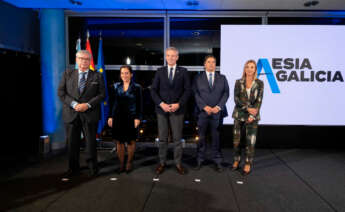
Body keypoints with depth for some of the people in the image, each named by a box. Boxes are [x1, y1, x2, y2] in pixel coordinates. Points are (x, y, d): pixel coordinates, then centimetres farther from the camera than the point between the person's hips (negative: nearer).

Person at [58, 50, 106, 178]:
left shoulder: (97, 76, 7)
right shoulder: (68, 74, 11)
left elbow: (102, 94, 0)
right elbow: (61, 92, 3)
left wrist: (88, 105, -13)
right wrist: (74, 104, -12)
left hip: (90, 114, -1)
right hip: (71, 114, 2)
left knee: (91, 142, 5)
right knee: (72, 142, 7)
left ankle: (92, 167, 19)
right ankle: (73, 168, 22)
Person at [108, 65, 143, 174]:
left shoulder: (136, 87, -1)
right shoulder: (117, 86, 8)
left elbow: (139, 104, -1)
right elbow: (114, 103, 10)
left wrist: (138, 118, -9)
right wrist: (111, 116, 6)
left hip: (131, 118, -2)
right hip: (118, 117, 3)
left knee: (131, 141, 5)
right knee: (119, 141, 4)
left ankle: (129, 163, 22)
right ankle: (121, 164, 15)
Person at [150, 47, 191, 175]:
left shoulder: (183, 71, 5)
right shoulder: (160, 71, 8)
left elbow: (187, 90, -1)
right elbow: (153, 90, 3)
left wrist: (178, 104, -13)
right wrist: (161, 104, -11)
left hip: (177, 109, -1)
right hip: (162, 109, 1)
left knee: (177, 138, 5)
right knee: (162, 138, 6)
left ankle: (178, 163, 17)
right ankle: (162, 163, 18)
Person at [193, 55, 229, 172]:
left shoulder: (222, 78, 11)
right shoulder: (198, 78, 7)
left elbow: (226, 93, 3)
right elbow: (196, 94, -2)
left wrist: (218, 107, -10)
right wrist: (205, 107, -14)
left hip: (217, 113, 1)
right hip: (202, 112, -1)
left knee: (216, 138, 4)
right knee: (201, 137, 5)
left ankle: (217, 161, 14)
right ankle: (200, 160, 17)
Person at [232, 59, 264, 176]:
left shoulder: (259, 83, 1)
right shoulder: (238, 82, 2)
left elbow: (259, 100, -3)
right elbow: (236, 98, -5)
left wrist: (252, 115, -11)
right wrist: (248, 108, -17)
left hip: (253, 116, -1)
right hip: (239, 114, 1)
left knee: (251, 140, -3)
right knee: (236, 139, 5)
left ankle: (248, 164, 12)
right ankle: (236, 160, 24)